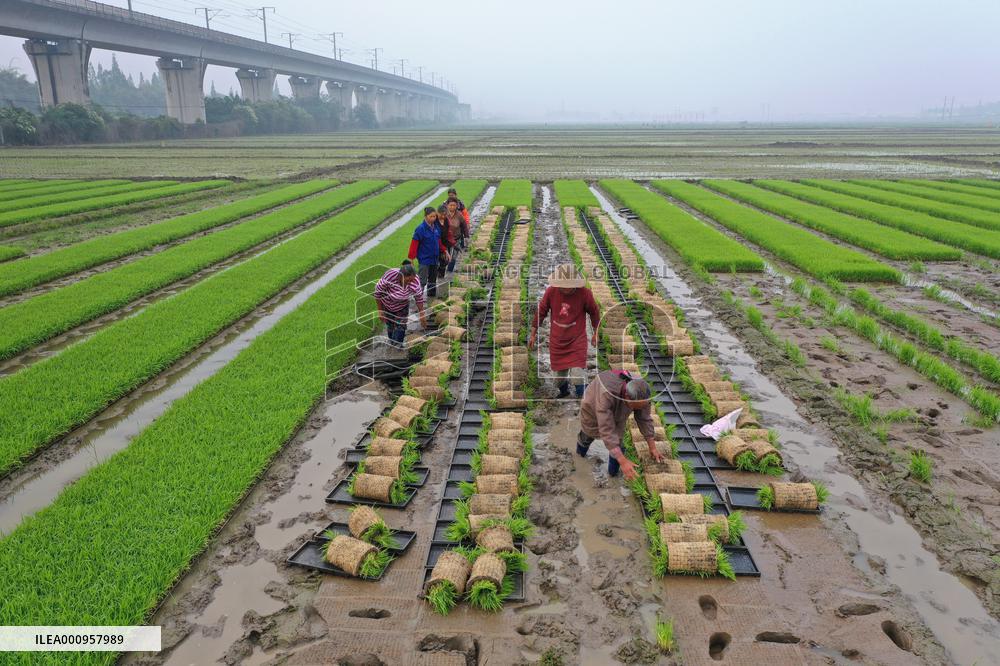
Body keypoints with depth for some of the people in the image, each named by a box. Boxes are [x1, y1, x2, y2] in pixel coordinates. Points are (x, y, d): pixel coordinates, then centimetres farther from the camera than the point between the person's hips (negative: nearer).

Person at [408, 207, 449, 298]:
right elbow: (414, 244, -15)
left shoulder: (436, 227, 3)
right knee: (423, 280, -7)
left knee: (433, 279, 19)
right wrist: (411, 258, -16)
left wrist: (444, 250, 12)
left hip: (434, 258, 7)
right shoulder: (420, 228, -17)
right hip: (424, 259, -7)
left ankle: (432, 295, 34)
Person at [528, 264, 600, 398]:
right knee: (559, 372, 18)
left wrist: (596, 334, 11)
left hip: (577, 340, -2)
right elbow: (541, 312, 1)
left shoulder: (585, 293, -16)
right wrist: (533, 334, 6)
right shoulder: (551, 292, -13)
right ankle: (563, 392, 47)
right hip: (556, 341, 3)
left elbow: (594, 312, 2)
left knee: (577, 374, -14)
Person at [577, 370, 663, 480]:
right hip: (593, 408, -2)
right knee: (588, 434, 21)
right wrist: (623, 461, -52)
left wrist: (653, 447, -15)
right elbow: (606, 430, -50)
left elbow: (645, 419, -17)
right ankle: (582, 446, 53)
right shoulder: (606, 394, -50)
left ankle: (613, 471, 24)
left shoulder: (641, 394, -34)